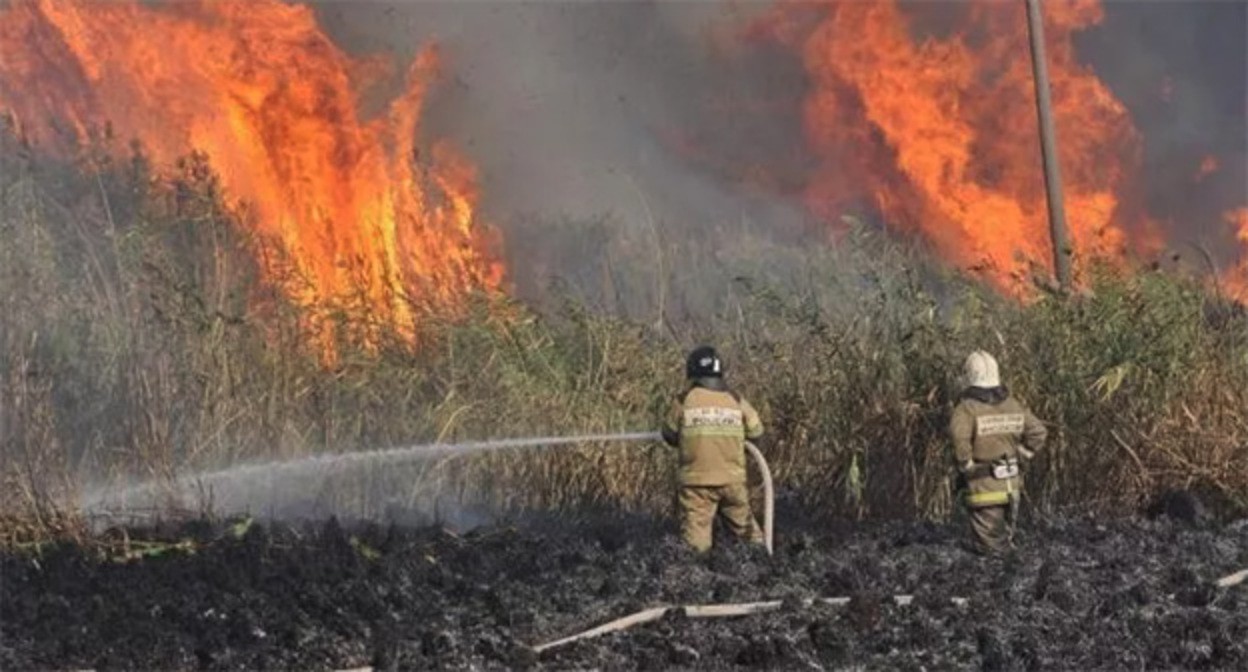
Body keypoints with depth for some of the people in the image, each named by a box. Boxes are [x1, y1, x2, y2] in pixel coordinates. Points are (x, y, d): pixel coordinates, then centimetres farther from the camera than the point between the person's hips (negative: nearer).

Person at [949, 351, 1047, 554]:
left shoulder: (967, 408, -13)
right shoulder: (1012, 404, 6)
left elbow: (959, 436, -30)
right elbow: (1038, 432, 7)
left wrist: (966, 466, -15)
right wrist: (1019, 456, 10)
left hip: (984, 488, -5)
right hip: (1011, 484, 6)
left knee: (990, 549, 1)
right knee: (1006, 543, 18)